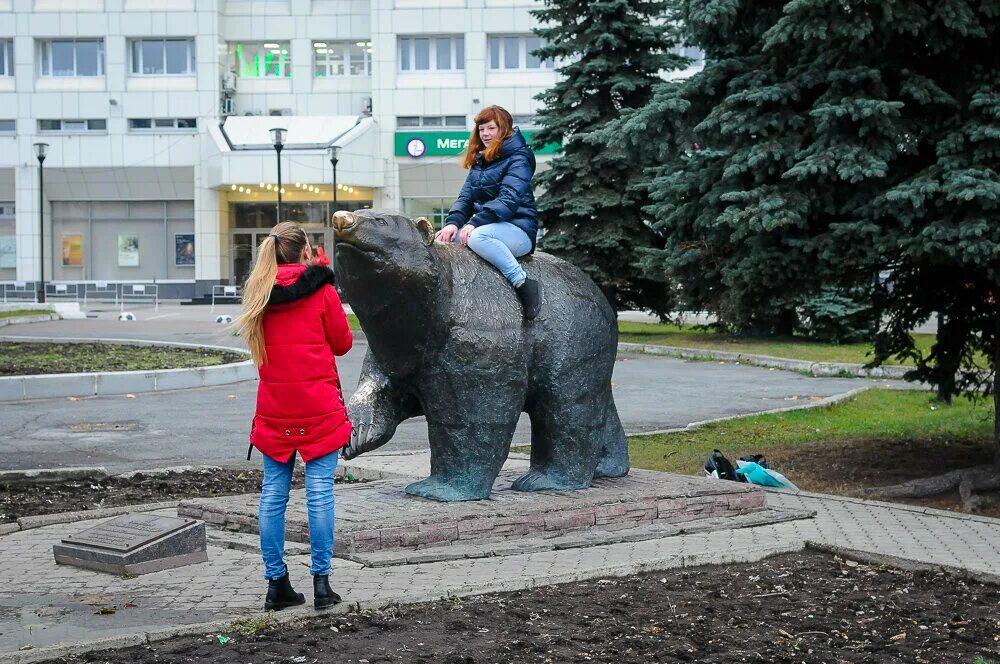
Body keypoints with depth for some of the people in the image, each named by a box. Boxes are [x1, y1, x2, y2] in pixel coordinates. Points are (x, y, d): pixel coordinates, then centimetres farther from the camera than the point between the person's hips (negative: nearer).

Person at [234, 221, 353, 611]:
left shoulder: (257, 291, 5)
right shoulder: (321, 290, -6)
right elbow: (342, 343, 4)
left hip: (274, 409, 4)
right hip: (318, 407, -4)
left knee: (273, 494, 7)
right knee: (320, 491, 0)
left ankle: (276, 584, 10)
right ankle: (321, 581, 0)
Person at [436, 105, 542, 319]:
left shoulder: (518, 158, -6)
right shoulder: (480, 161, 18)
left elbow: (509, 199, -19)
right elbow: (465, 197, 11)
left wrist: (475, 223, -28)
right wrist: (453, 222, -10)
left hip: (518, 230, -7)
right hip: (488, 227, 7)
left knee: (478, 237, -37)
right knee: (442, 239, -11)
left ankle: (523, 284, -29)